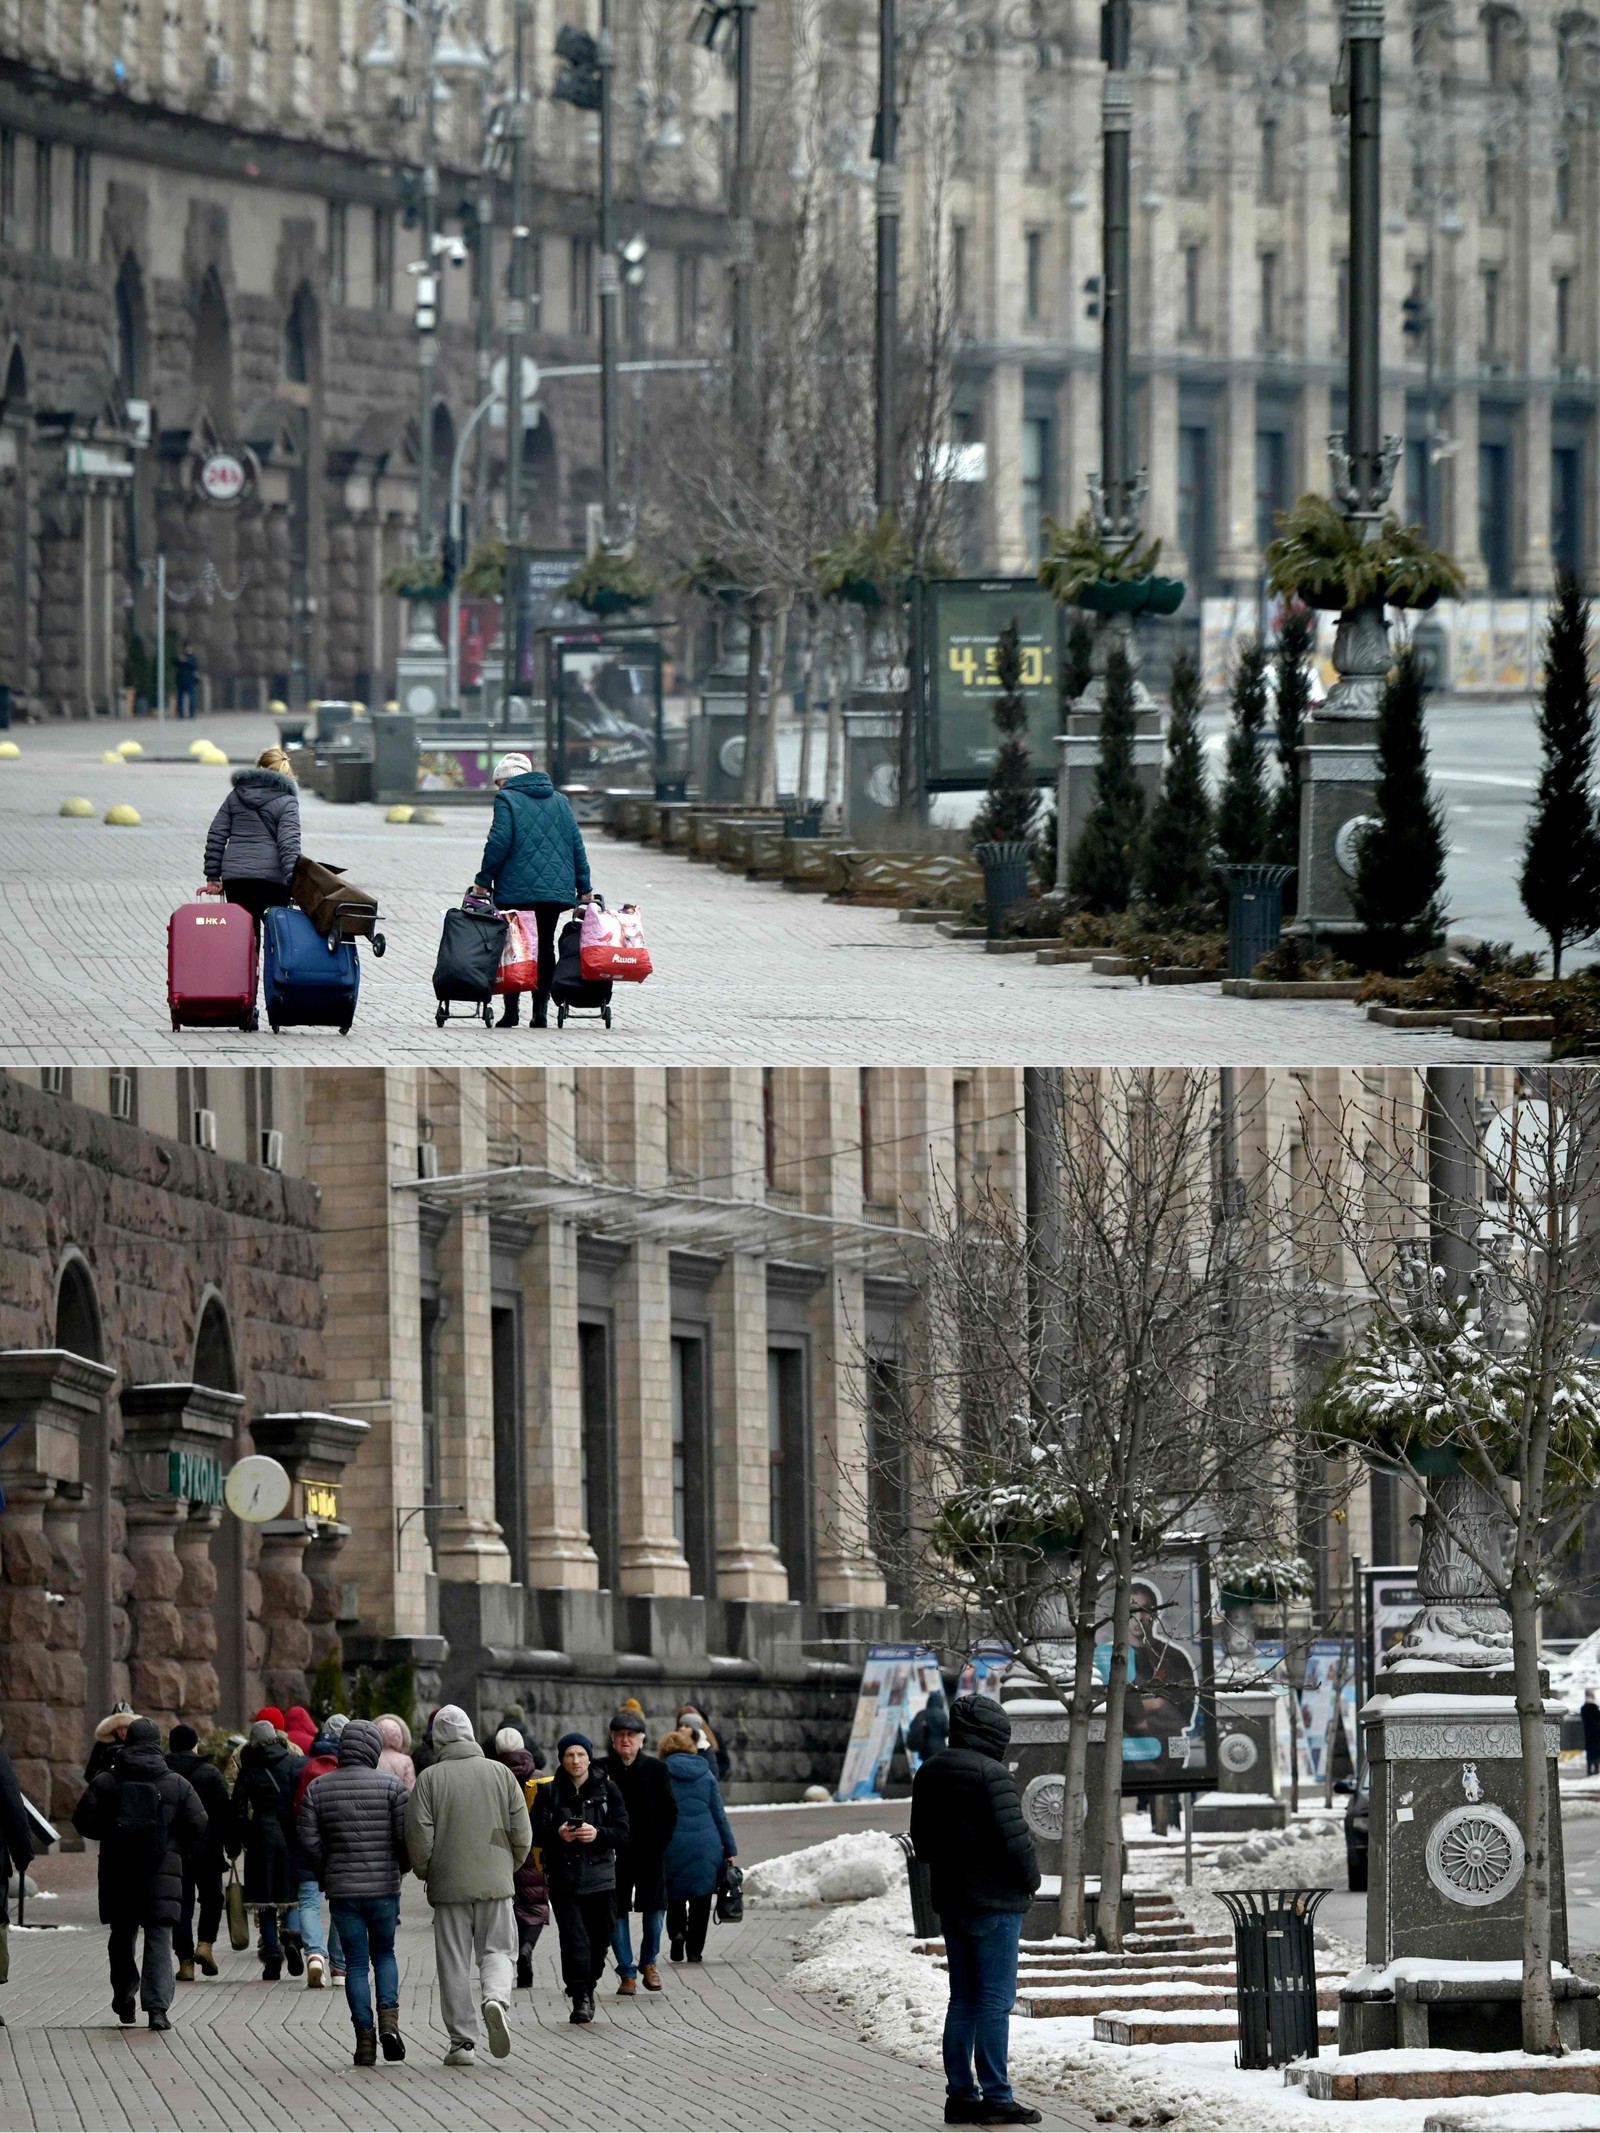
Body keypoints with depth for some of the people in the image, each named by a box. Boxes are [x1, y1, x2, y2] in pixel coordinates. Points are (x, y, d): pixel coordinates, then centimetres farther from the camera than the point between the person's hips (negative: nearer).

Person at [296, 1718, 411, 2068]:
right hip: (384, 1887, -1)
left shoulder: (317, 1788, 0)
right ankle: (389, 2021, -4)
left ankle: (365, 2038, 3)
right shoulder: (390, 1785, -6)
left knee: (356, 1963, 7)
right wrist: (400, 1866, 11)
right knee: (384, 1954, 16)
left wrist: (327, 1874, 12)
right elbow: (407, 1834, -8)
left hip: (342, 1890, 1)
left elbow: (307, 1839, -3)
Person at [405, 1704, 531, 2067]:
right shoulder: (500, 1774, 2)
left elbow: (419, 1836, -9)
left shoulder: (430, 1778, -5)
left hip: (449, 1884, -1)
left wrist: (424, 1873, 9)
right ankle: (496, 1998, -18)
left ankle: (462, 2042, 4)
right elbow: (522, 1833, 1)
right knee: (497, 1951, 12)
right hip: (495, 1883, 1)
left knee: (454, 1963, 5)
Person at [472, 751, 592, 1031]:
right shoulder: (559, 801, 15)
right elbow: (577, 844, 13)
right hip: (556, 889, 5)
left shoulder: (506, 799, -1)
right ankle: (541, 1010, 5)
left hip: (516, 891, -5)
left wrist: (484, 881, -4)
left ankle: (512, 1010, -4)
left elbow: (499, 842, -10)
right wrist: (583, 887, 15)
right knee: (545, 945, 9)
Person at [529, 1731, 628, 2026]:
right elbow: (535, 1831, 1)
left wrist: (598, 1834, -17)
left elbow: (623, 1832, 2)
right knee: (574, 1937, -13)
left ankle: (587, 1987, 28)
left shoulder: (607, 1790, 5)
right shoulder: (550, 1792, 4)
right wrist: (557, 1834, -19)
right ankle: (581, 1998, -12)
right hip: (563, 1876, -1)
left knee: (599, 1938, 6)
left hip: (599, 1876, 1)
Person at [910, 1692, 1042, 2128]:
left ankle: (960, 2093, 14)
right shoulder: (990, 1774, -17)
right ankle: (995, 2097, -7)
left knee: (963, 2000, 13)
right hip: (994, 1903, -8)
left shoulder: (929, 1774, 10)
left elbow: (922, 1838, 18)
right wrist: (1029, 1879, -2)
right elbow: (1013, 1837, -18)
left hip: (950, 1903, 8)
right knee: (994, 2002, -6)